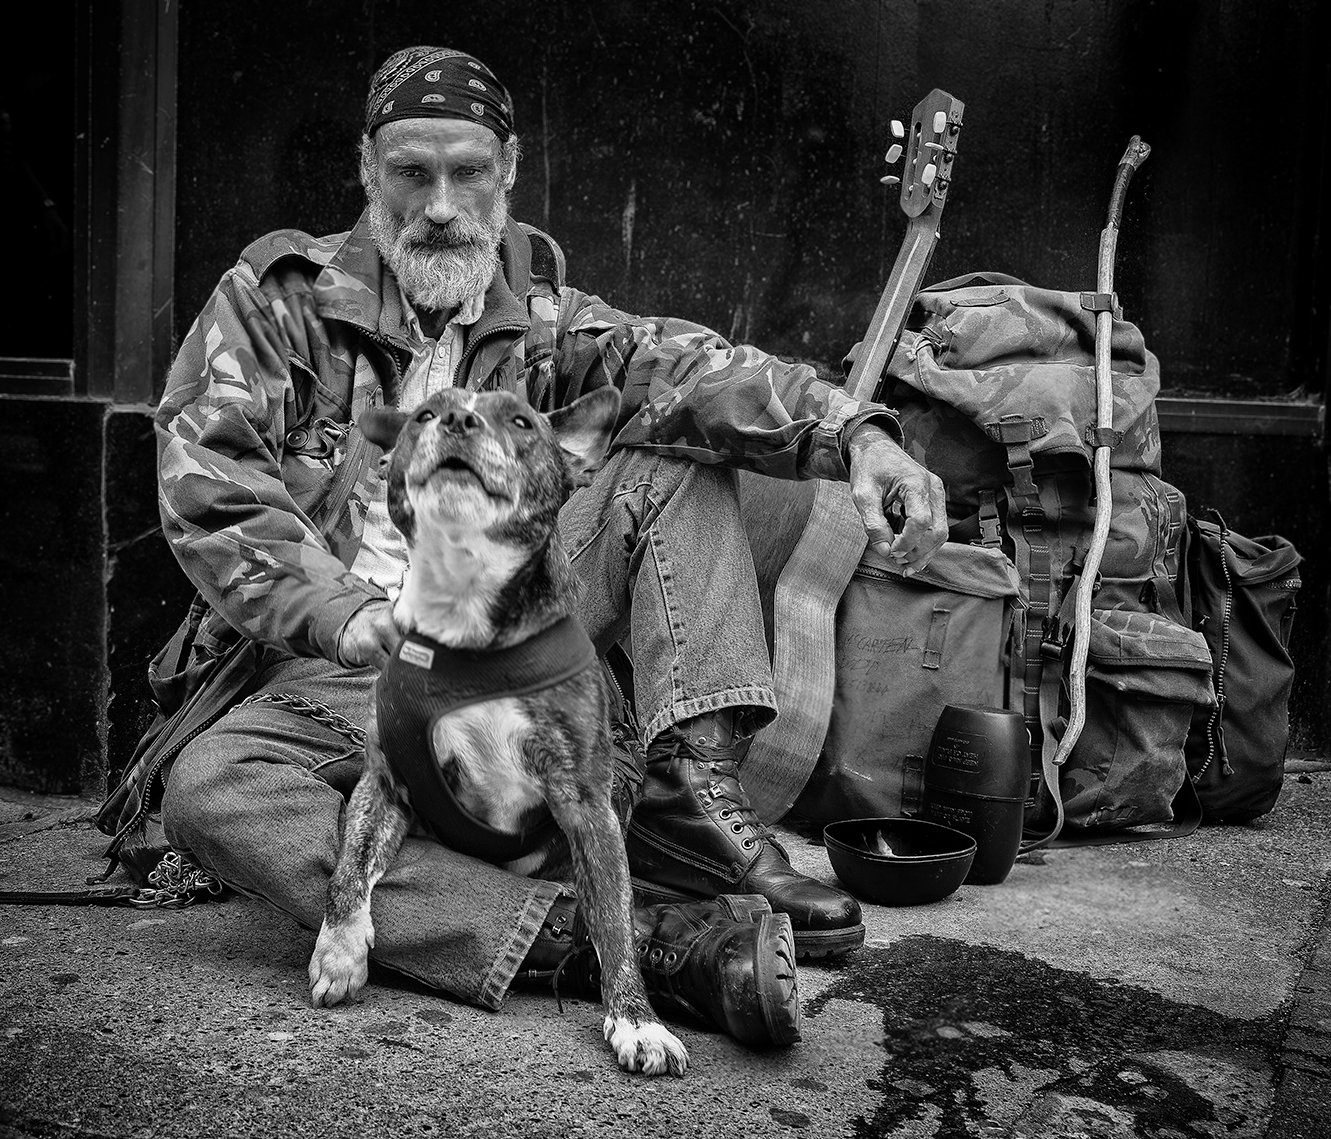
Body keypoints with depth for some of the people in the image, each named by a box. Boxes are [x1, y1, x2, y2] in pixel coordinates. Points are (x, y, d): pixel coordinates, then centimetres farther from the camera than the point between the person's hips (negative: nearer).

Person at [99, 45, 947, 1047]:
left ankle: (693, 799, -22)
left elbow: (680, 366, -10)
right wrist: (339, 610, -26)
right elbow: (203, 475, -10)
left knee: (677, 462, -6)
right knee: (208, 792, -33)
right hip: (342, 667, -2)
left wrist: (855, 434, -28)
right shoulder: (279, 295, 3)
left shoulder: (543, 320, 10)